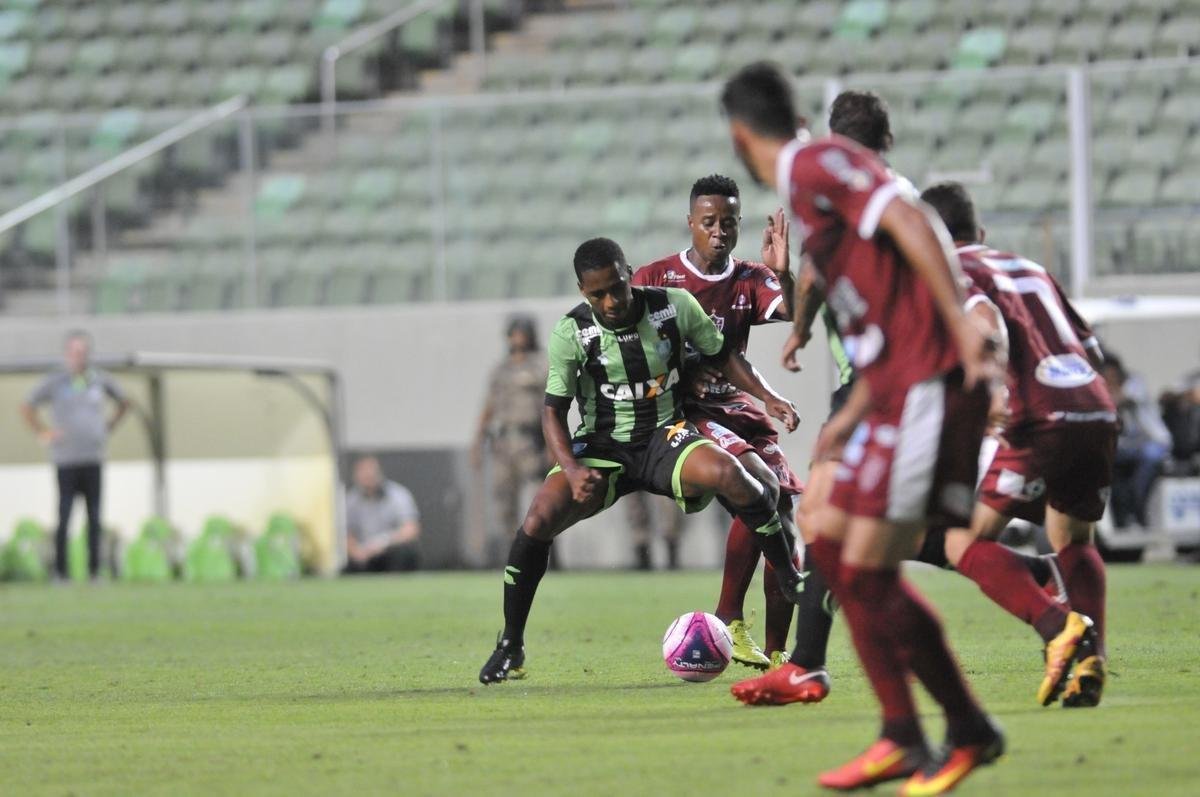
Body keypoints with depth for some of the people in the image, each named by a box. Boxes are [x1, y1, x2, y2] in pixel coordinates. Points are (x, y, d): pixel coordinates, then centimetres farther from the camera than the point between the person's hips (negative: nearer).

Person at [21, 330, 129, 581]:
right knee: (64, 517, -5)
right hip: (66, 460, -3)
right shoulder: (55, 382, -1)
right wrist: (43, 433, -1)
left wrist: (108, 428, 14)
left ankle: (94, 571, 7)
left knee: (94, 518, 3)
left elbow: (123, 403, 25)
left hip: (94, 459, 3)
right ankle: (60, 571, 0)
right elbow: (27, 408, 7)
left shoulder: (100, 380, 8)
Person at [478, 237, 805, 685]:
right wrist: (572, 470, -27)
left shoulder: (675, 307, -7)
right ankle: (510, 647, -5)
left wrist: (766, 397, -6)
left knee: (728, 473, -33)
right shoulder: (572, 333, -11)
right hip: (602, 449, 0)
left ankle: (791, 580, -15)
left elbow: (722, 356, 9)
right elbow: (553, 410, -10)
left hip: (666, 438, 0)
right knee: (538, 521, -24)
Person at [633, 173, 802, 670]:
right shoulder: (655, 278, 0)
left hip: (737, 408, 5)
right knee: (761, 486, -27)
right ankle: (729, 620, -22)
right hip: (683, 411, -5)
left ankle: (776, 649, -4)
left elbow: (793, 313, -11)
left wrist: (782, 273, -29)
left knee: (783, 514, -8)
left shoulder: (750, 280, 9)